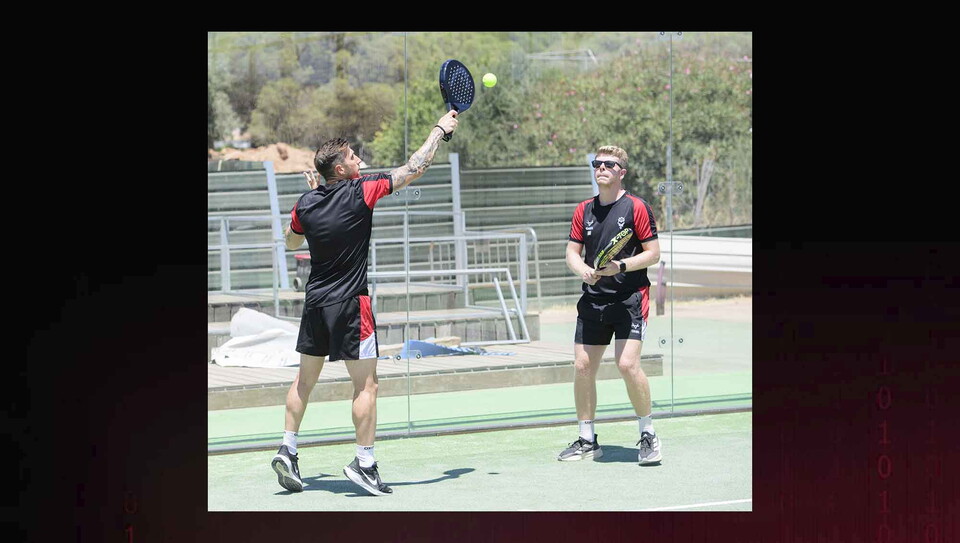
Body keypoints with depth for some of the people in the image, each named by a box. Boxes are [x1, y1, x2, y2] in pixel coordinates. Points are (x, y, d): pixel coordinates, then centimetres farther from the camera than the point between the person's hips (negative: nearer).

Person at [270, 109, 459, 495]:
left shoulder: (306, 203, 2)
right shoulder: (359, 192, -13)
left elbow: (291, 242, 22)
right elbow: (413, 168, -9)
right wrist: (440, 130, 3)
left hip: (315, 301, 6)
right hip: (349, 303, -6)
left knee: (305, 378, 16)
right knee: (366, 384, -1)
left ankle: (288, 450, 16)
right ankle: (364, 463, -3)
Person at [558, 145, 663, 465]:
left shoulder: (636, 207, -4)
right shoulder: (584, 210, 11)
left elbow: (653, 253, -4)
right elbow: (572, 252, 13)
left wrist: (621, 266, -18)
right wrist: (582, 269, -9)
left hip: (630, 298, -5)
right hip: (593, 300, 5)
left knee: (627, 364, -17)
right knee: (582, 367, 2)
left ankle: (648, 435, 0)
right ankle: (587, 441, 14)